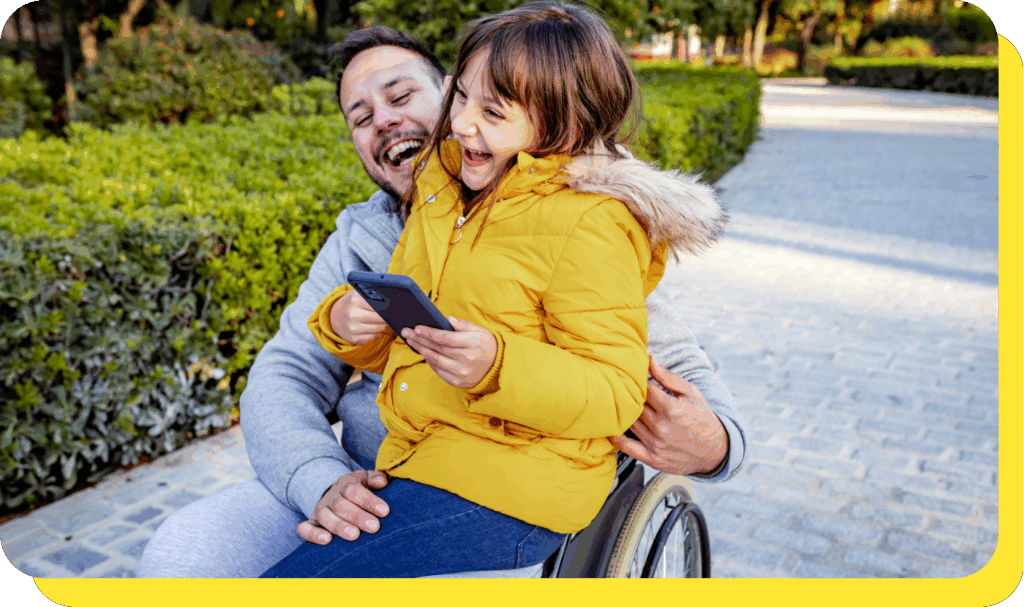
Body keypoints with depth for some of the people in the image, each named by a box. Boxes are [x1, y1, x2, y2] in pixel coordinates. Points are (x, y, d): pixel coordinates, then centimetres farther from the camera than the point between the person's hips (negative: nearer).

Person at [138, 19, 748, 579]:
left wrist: (711, 443, -26)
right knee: (179, 554, -13)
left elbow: (680, 372, -1)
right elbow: (284, 376, 5)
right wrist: (322, 482, -17)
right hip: (366, 494, 4)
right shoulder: (358, 239, 10)